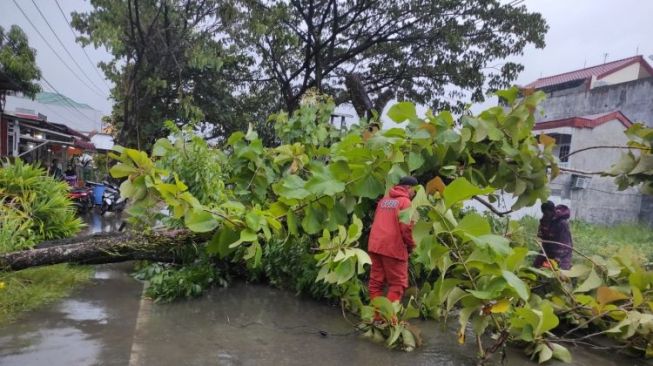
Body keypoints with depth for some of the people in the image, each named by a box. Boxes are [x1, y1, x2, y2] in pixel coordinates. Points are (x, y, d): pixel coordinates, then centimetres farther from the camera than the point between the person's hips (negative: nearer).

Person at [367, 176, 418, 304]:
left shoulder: (383, 200, 17)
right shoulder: (405, 202, -6)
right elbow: (406, 227, -14)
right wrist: (411, 245, 0)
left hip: (375, 245, 7)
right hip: (393, 247, -7)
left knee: (376, 282, 11)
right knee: (398, 284, 3)